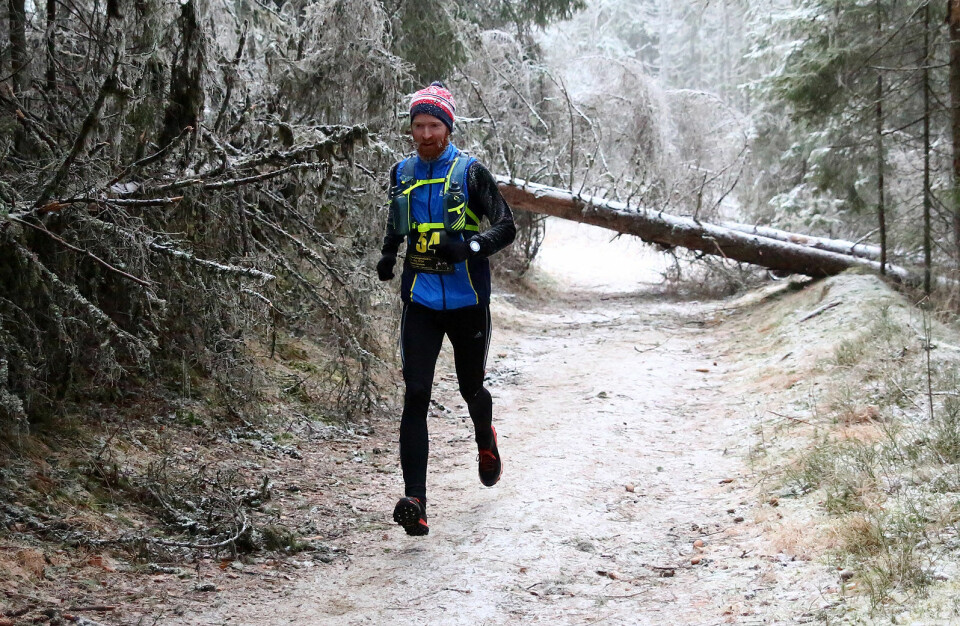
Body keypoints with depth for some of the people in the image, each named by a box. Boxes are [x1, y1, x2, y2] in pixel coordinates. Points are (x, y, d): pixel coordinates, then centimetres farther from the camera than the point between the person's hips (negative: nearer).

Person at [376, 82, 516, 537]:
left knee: (471, 389, 15)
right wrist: (387, 255, 9)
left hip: (467, 302, -2)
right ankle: (415, 502, -15)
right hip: (420, 302, 2)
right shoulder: (402, 173, 6)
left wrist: (469, 247, -28)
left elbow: (507, 227, -10)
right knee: (415, 397, -11)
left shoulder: (469, 172, -7)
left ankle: (485, 439, 51)